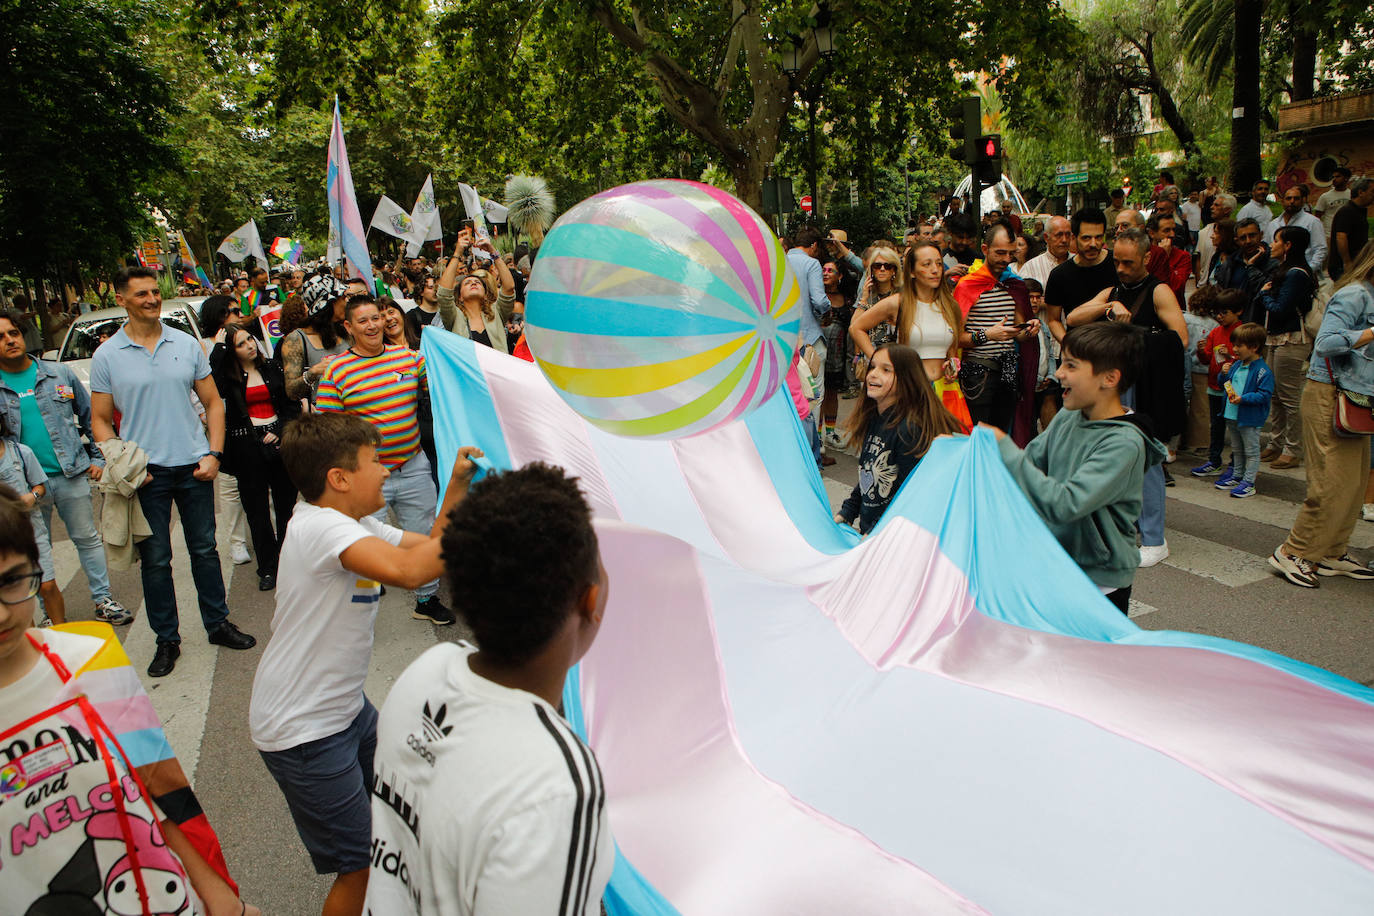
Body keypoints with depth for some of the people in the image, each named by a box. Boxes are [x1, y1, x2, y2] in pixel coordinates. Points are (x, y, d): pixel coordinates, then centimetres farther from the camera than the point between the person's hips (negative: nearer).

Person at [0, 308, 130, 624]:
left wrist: (98, 458, 5)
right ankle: (51, 612, 23)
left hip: (71, 474, 0)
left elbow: (89, 415, 10)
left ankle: (103, 601, 20)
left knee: (88, 539, 9)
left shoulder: (59, 374, 3)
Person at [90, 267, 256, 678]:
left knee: (205, 549, 12)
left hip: (193, 466, 2)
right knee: (155, 559, 7)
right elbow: (100, 420, 2)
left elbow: (213, 402, 8)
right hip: (145, 472, -1)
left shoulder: (187, 344, 4)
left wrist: (214, 453, -4)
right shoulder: (106, 356, -1)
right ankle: (167, 640, 19)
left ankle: (218, 624, 26)